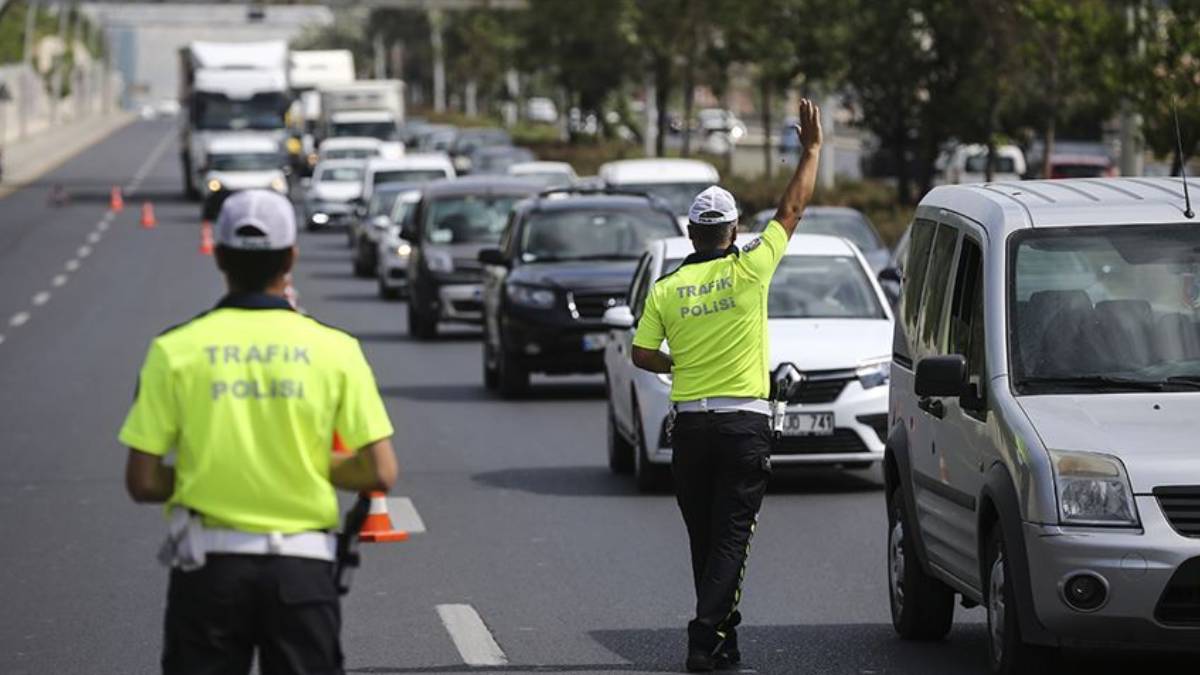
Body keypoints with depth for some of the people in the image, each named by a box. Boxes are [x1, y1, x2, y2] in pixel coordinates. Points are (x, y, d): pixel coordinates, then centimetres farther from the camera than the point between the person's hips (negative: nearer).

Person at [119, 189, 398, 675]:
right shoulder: (334, 349, -3)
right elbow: (380, 473, -5)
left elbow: (142, 482, -5)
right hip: (301, 565, 0)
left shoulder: (176, 349, -4)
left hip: (208, 564, 0)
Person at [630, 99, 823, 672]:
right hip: (744, 424, -3)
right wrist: (812, 148, 11)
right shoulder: (749, 271, -6)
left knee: (704, 539, 14)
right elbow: (792, 208, 2)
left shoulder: (665, 289, 1)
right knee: (731, 537, -3)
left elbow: (642, 355, 1)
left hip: (690, 425, 3)